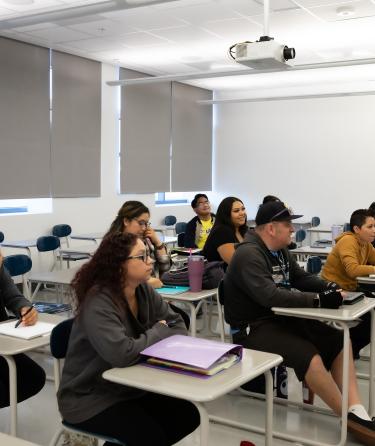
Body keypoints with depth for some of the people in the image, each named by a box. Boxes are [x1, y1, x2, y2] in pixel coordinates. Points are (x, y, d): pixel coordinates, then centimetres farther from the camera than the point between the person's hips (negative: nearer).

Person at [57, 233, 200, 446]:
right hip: (90, 398, -8)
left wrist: (156, 344, -21)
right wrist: (159, 332, -18)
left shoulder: (144, 291, -1)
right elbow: (123, 353, -36)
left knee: (188, 416, -3)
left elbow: (178, 327, 1)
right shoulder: (98, 303, -25)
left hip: (129, 387, 8)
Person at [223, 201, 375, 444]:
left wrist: (329, 287, -4)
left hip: (281, 317, 10)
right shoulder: (249, 255, -21)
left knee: (338, 342, -2)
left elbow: (302, 278, 16)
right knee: (309, 355, -29)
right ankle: (352, 418, -13)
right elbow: (270, 296, -31)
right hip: (253, 327, -10)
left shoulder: (280, 250, 10)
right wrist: (318, 300, -31)